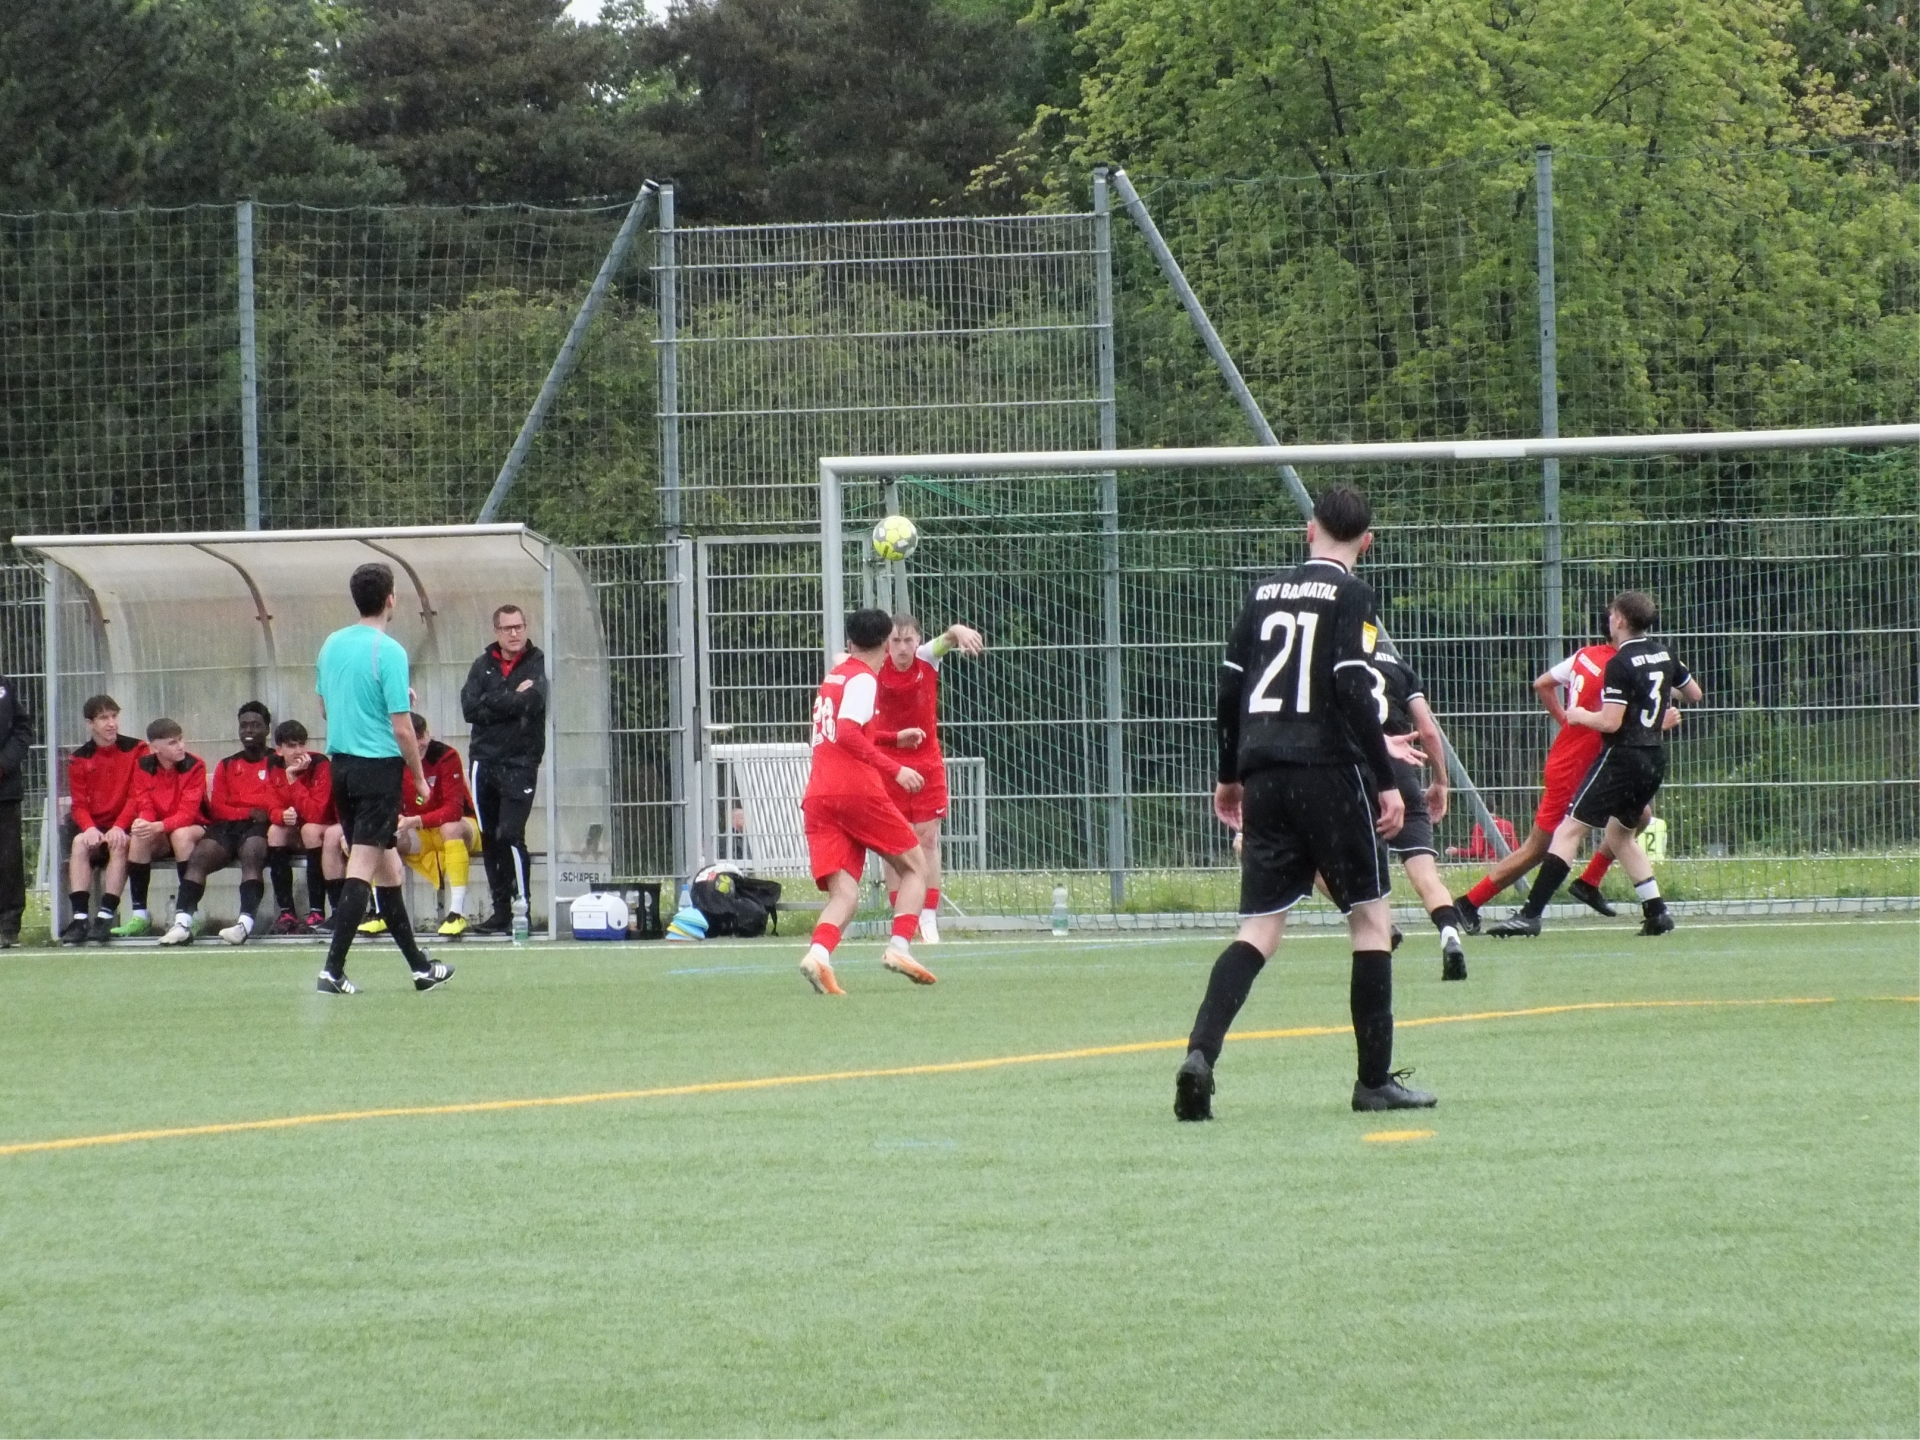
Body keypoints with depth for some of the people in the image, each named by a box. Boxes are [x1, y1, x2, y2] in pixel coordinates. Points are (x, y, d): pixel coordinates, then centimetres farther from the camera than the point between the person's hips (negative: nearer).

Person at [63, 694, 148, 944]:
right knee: (79, 842, -30)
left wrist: (119, 827, -20)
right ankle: (80, 917, -37)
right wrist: (90, 828, -19)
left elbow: (136, 797, -5)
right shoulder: (79, 759, 7)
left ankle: (106, 915, -37)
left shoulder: (136, 750, 1)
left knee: (119, 845, -33)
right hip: (94, 827, 2)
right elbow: (79, 805, 2)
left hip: (125, 828, -2)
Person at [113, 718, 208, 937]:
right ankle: (139, 915, -24)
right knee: (139, 837, -28)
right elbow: (145, 806, -4)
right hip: (159, 838, 3)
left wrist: (158, 827, -38)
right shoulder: (143, 766, -3)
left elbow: (187, 814, -21)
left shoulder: (194, 767, -14)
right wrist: (143, 822, -30)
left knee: (181, 834, -36)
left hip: (195, 830, -3)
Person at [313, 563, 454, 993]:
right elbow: (401, 727, -15)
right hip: (379, 766, -7)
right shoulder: (389, 652, -14)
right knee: (363, 867, -7)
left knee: (386, 864, 15)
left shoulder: (332, 645, 7)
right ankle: (333, 970, -13)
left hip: (341, 762, 7)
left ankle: (418, 965, 24)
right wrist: (419, 779, -3)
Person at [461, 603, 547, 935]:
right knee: (489, 839, 5)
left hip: (519, 763, -4)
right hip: (483, 760, 5)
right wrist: (513, 701, -9)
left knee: (510, 835, -14)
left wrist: (492, 702, -7)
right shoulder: (484, 665, 12)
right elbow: (469, 708, -3)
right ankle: (501, 910, 11)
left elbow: (533, 702, -16)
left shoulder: (538, 664, 1)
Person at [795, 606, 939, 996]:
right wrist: (895, 769, -16)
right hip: (857, 789, -6)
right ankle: (899, 946, -8)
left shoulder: (834, 676, 22)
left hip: (817, 798, 6)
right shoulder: (864, 679, -2)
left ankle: (818, 953, -31)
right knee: (914, 866, 11)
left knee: (844, 894, -2)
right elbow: (847, 734, -16)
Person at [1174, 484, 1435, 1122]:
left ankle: (1200, 1052, -17)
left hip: (1264, 777, 5)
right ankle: (1375, 1080, 6)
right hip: (1331, 772, -5)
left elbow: (1230, 688, 15)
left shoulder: (1264, 594, 14)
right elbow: (1354, 691, -13)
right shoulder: (1350, 596, -4)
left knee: (1259, 928, 4)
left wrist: (1231, 776, 25)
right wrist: (1386, 781, -11)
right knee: (1370, 919, 6)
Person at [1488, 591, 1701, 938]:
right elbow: (1694, 694, 22)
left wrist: (1580, 715, -2)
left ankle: (1531, 914, -16)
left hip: (1622, 757, -8)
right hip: (1654, 762, 8)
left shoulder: (1620, 665, -14)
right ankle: (1656, 913, 16)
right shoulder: (1662, 654, 8)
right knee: (1620, 834, 24)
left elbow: (1610, 722, -20)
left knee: (1569, 830, -9)